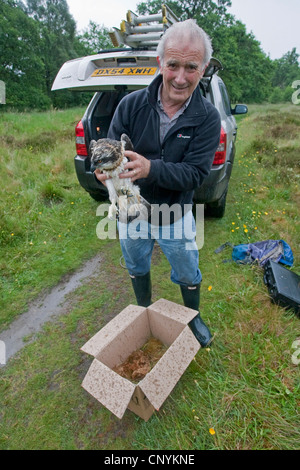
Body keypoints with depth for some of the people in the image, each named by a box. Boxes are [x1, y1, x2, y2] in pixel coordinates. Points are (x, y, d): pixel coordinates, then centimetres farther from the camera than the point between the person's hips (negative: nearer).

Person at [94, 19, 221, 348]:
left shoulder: (207, 118, -14)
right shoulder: (131, 104, -13)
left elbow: (196, 173, -22)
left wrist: (150, 168, -39)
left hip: (175, 217, -1)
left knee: (188, 276, 17)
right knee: (137, 269, 23)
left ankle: (193, 318, 50)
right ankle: (144, 314, 54)